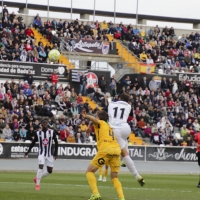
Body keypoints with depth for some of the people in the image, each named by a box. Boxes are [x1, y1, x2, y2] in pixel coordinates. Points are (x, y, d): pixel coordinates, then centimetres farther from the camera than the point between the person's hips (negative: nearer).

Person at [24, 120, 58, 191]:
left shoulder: (52, 132, -4)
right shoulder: (38, 133, -3)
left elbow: (56, 143, 1)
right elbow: (33, 143, 7)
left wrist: (55, 153, -4)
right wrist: (28, 152, 2)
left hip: (49, 154, 2)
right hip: (41, 153, -2)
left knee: (49, 171, 3)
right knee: (40, 167, -20)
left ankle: (37, 179, 24)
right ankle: (37, 184, -14)